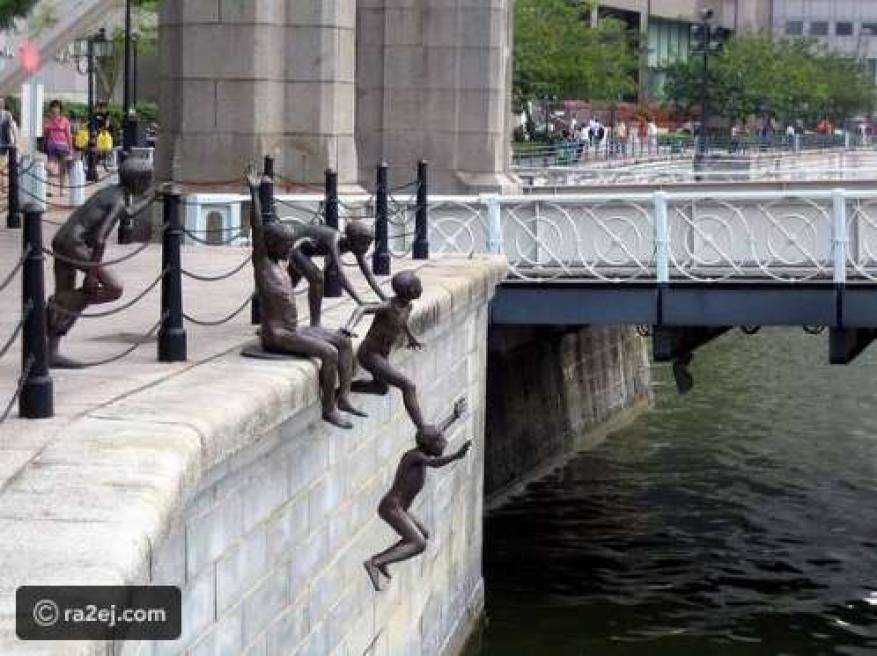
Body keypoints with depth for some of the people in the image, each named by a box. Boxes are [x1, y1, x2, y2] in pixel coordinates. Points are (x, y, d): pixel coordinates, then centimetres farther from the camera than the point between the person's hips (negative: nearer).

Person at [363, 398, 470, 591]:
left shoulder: (420, 452, 7)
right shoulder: (415, 456, -17)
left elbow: (437, 431, 26)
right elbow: (435, 463, -39)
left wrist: (454, 416, 38)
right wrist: (457, 456, -54)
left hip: (396, 508, 10)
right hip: (392, 508, -10)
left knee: (423, 535, 24)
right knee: (419, 545, -19)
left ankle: (381, 558, 18)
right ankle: (374, 563, -26)